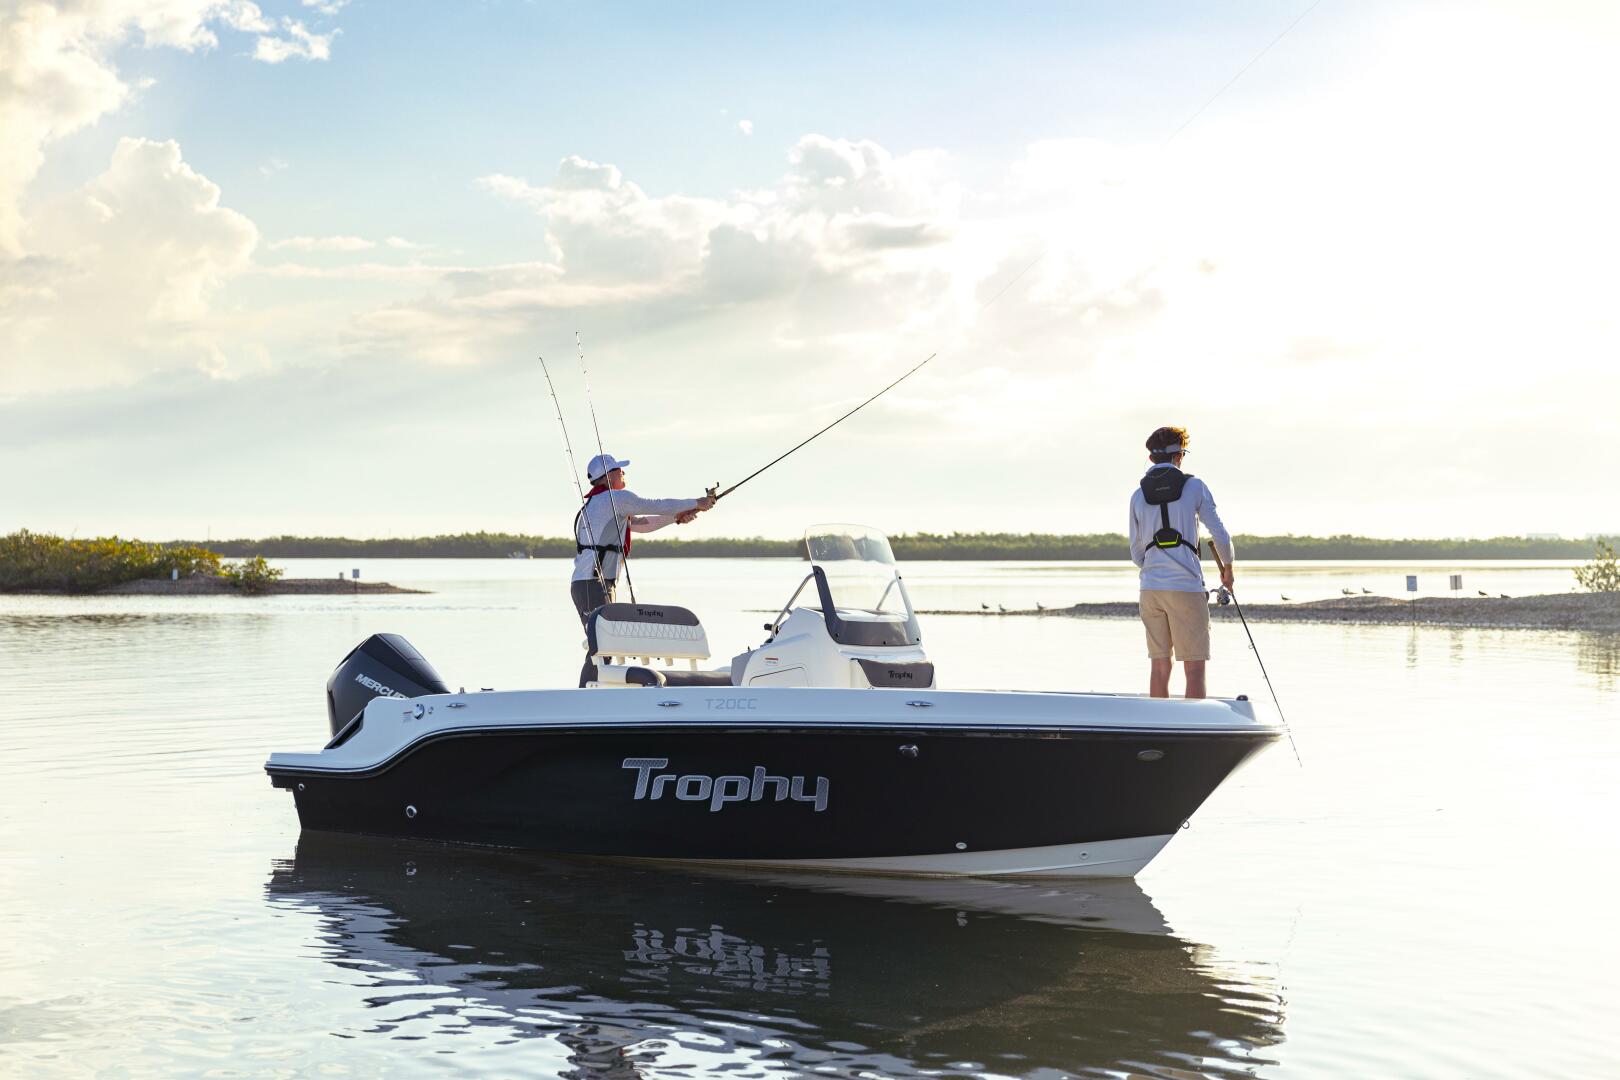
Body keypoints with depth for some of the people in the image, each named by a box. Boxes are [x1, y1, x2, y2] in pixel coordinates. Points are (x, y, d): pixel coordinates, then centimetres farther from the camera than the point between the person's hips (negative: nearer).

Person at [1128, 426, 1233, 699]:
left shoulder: (1138, 495, 8)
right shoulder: (1194, 486, -1)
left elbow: (1136, 554, 12)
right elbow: (1221, 536, 1)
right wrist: (1227, 567, 19)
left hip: (1150, 587, 4)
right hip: (1186, 586, -4)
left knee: (1160, 665, 10)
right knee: (1194, 666, -1)